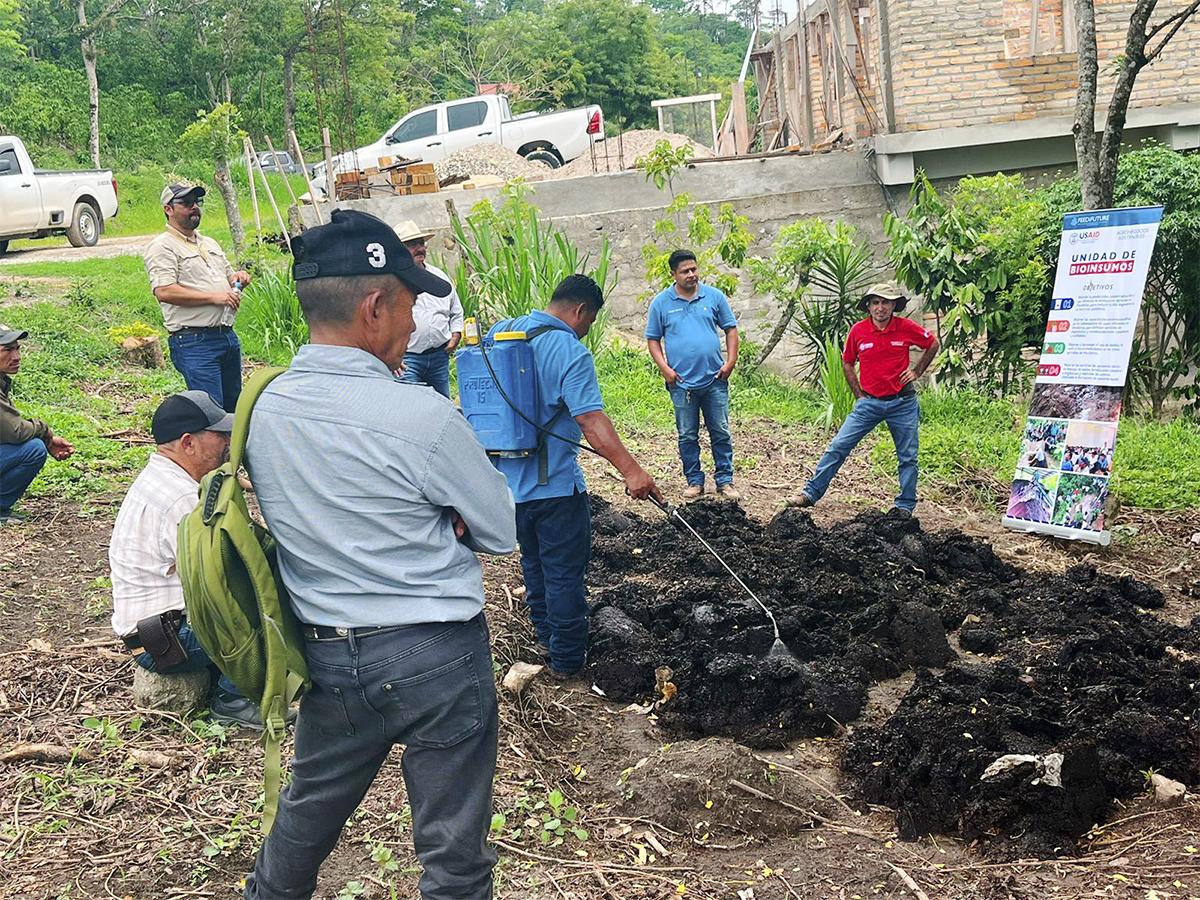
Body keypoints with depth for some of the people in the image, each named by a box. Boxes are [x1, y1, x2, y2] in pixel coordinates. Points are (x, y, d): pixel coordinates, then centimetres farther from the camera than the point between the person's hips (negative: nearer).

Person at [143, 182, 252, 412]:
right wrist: (214, 297, -18)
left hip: (228, 336, 8)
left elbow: (228, 278, 32)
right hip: (194, 341, -8)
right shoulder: (162, 247, -5)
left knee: (233, 408, 13)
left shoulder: (210, 243, 22)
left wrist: (238, 277, 6)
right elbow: (164, 291, -18)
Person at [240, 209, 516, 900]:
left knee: (308, 814, 29)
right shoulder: (422, 416, -21)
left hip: (325, 656, 6)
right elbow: (501, 532, -8)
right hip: (436, 659, -6)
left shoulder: (264, 410, -2)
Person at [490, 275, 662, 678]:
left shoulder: (501, 331, 5)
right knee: (564, 572, 4)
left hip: (510, 477, 8)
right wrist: (630, 470, -33)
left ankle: (545, 637, 36)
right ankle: (566, 658, 12)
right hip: (554, 485, -8)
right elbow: (591, 419, -29)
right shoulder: (570, 352, -19)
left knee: (534, 562, 23)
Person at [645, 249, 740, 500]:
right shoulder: (661, 303, 1)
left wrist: (731, 361, -2)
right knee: (687, 436, 7)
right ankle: (694, 480, 19)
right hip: (682, 383, 0)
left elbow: (731, 329, 9)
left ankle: (725, 480, 15)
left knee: (721, 433, 5)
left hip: (715, 379, 1)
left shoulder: (714, 297, 3)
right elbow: (653, 340, 5)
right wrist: (664, 368, -8)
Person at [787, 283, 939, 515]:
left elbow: (933, 344, 11)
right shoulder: (858, 330, -4)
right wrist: (858, 394, 6)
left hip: (903, 402, -1)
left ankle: (905, 506, 19)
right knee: (838, 447, -4)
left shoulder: (906, 328, -7)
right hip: (869, 402, 1)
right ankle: (811, 493, 1)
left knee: (908, 457, 6)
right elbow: (847, 363, 12)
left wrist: (917, 371, 3)